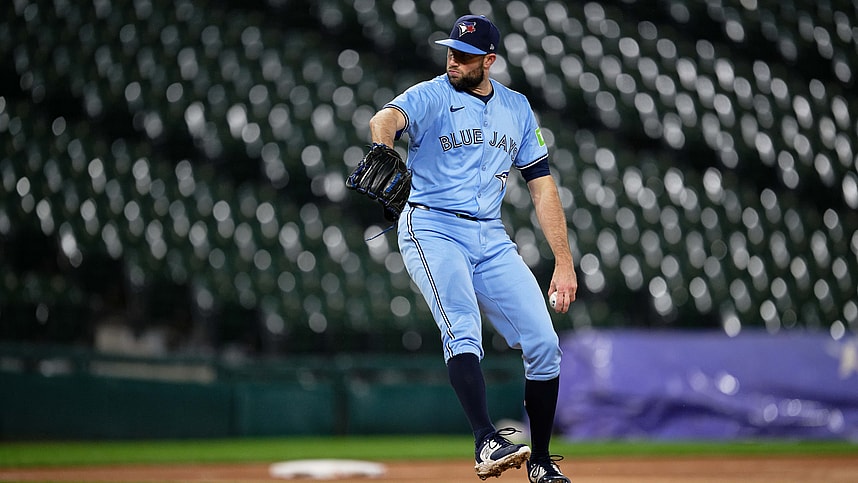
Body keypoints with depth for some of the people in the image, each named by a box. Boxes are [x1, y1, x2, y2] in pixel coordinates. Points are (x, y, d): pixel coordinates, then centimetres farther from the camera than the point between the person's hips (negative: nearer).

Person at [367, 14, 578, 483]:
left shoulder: (517, 108, 12)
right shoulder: (429, 96, -3)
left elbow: (541, 185, 14)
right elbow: (386, 118, -26)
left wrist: (564, 263, 7)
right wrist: (382, 149, -52)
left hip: (491, 238, 5)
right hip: (432, 229, -5)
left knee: (544, 343, -2)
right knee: (463, 331, -27)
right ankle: (487, 442, -37)